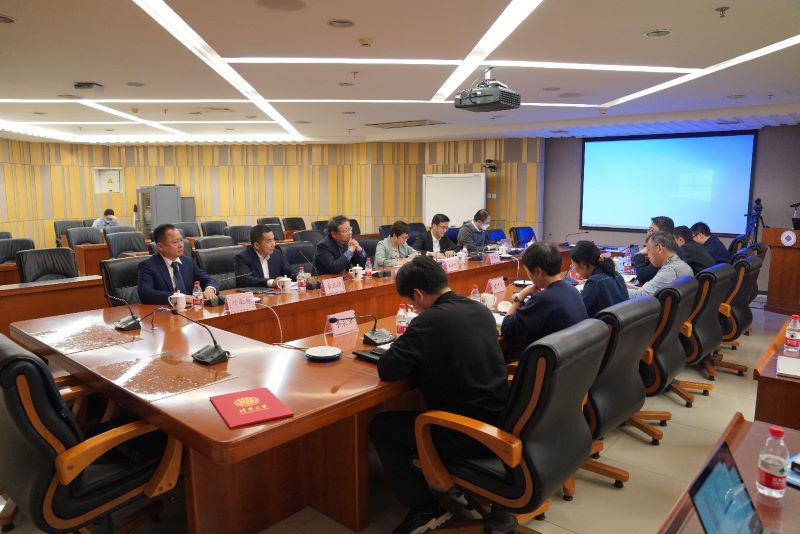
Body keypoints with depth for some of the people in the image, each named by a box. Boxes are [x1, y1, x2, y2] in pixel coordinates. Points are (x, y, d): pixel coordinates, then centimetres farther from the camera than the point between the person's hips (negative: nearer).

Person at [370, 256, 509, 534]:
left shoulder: (429, 320, -18)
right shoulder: (482, 310, 5)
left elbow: (387, 370, -16)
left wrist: (412, 353, 3)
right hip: (500, 421, 8)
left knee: (380, 426, 10)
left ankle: (426, 507, 12)